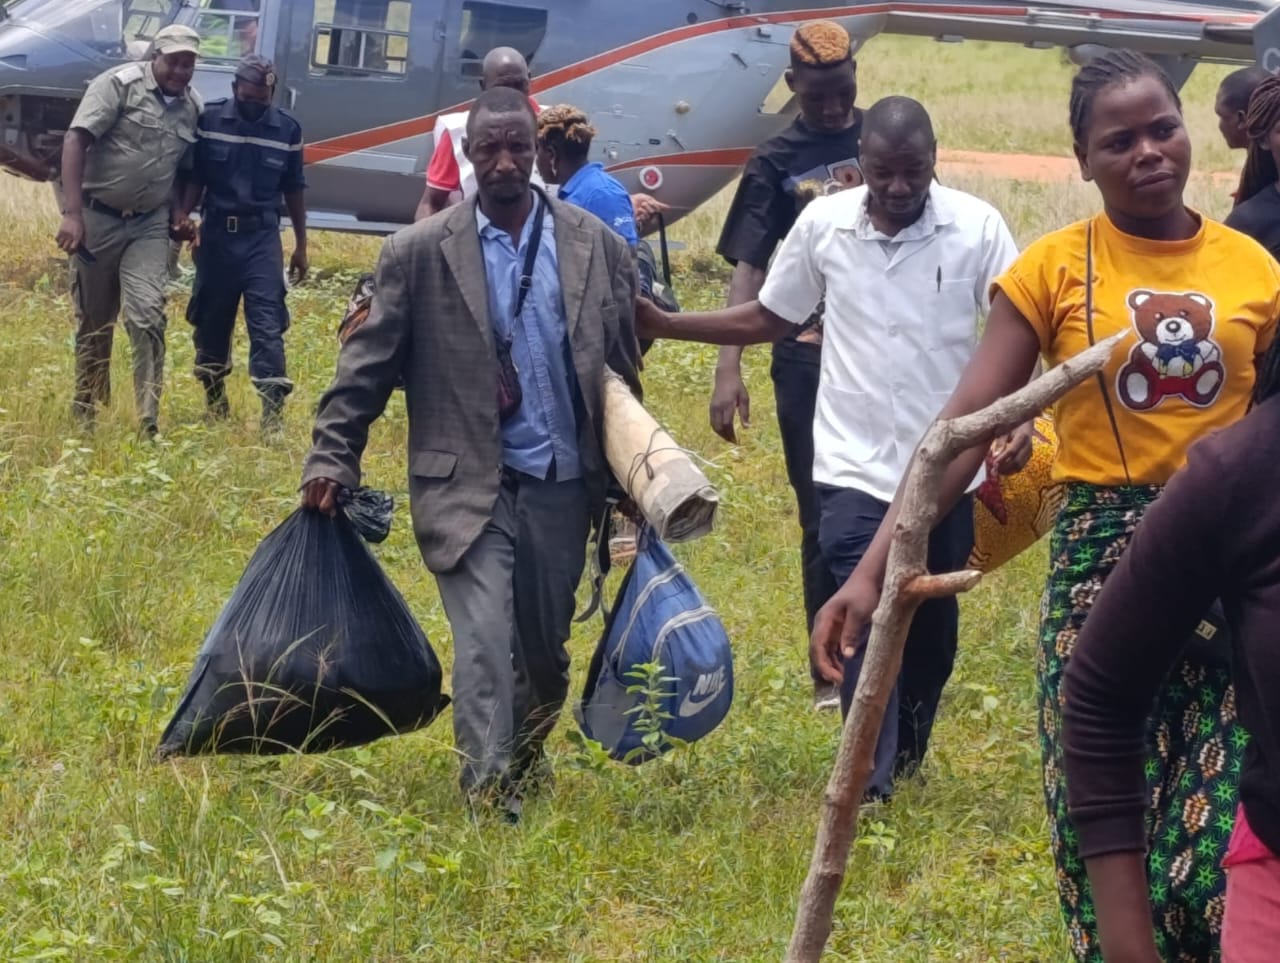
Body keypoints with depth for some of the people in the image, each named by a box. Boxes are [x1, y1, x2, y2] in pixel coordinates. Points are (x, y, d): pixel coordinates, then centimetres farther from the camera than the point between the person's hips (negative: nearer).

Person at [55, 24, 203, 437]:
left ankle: (149, 425, -15)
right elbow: (75, 141, -15)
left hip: (149, 226, 3)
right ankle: (85, 419, 23)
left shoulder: (192, 107, 6)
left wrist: (178, 215, 4)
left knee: (148, 317, -14)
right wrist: (72, 213, -22)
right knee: (93, 324, 7)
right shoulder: (120, 84, -9)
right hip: (97, 218, -3)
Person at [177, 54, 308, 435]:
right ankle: (215, 402, 27)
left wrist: (301, 245, 11)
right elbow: (195, 177, 2)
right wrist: (181, 216, -13)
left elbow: (293, 191, 9)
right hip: (217, 232, 1)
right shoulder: (209, 119, -3)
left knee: (267, 325, -10)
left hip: (262, 236, -1)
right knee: (211, 322, 10)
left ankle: (272, 414, -14)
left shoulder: (287, 129, 1)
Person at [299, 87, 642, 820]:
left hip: (562, 485, 3)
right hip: (469, 485, -3)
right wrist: (332, 460, -4)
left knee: (545, 648, 13)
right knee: (486, 645, -14)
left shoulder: (598, 247, 2)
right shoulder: (421, 252, -3)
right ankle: (491, 796, -13)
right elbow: (368, 365, 1)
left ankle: (527, 759, 39)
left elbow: (622, 370, 7)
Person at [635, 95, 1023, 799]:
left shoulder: (976, 227, -8)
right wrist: (665, 325, 3)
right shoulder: (824, 224, -1)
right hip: (856, 468, 0)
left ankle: (907, 753, 36)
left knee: (932, 627, 15)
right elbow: (768, 317, 10)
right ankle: (872, 783, -9)